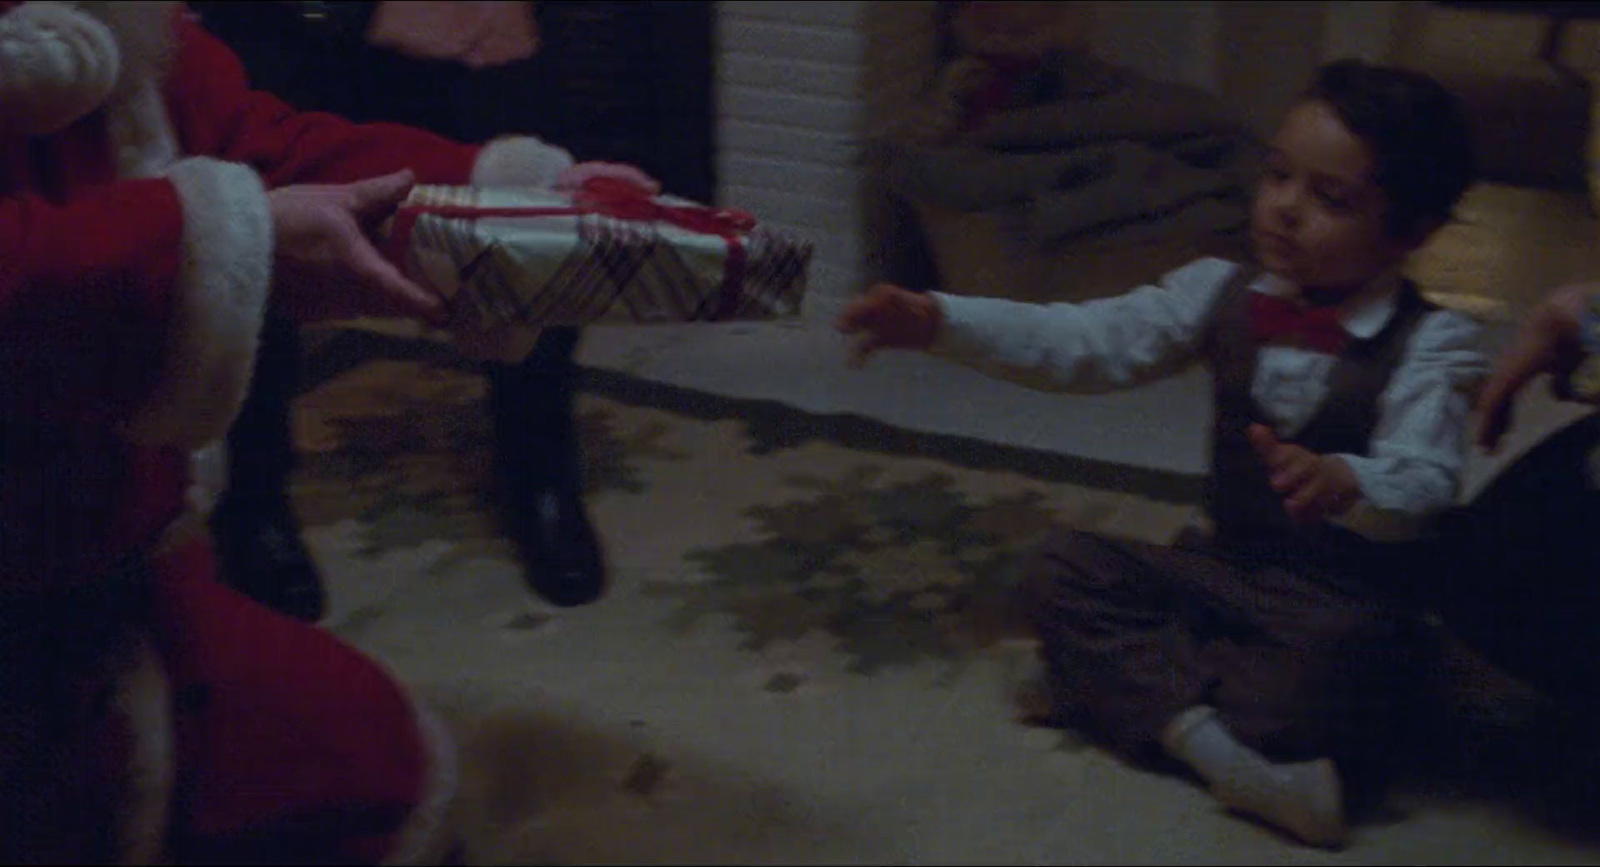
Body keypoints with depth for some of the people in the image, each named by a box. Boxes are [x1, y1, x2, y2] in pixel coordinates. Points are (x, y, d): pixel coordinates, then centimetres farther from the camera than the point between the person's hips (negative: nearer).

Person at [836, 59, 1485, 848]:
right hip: (1225, 567, 6)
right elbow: (1088, 343, -9)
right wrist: (941, 323, -20)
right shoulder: (1222, 294, 0)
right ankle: (1201, 733, -30)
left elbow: (1424, 484, -25)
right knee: (1062, 569, -11)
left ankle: (1125, 684, -22)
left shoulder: (1431, 344, -13)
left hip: (1346, 599, -5)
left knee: (1336, 657, -37)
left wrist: (1344, 482, -48)